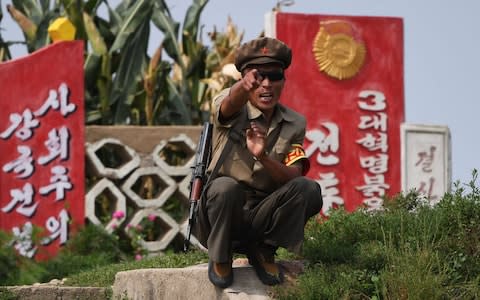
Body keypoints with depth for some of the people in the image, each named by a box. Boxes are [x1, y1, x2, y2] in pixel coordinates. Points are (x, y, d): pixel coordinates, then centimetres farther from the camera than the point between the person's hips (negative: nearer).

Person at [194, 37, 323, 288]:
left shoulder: (295, 124, 3)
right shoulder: (235, 109, -8)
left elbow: (294, 177, -11)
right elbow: (230, 103, -35)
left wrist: (263, 157, -32)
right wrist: (244, 86, -60)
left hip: (260, 218, 3)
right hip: (218, 217, -3)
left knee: (308, 189, -22)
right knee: (226, 187, -35)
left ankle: (263, 251, -1)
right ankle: (220, 256, -7)